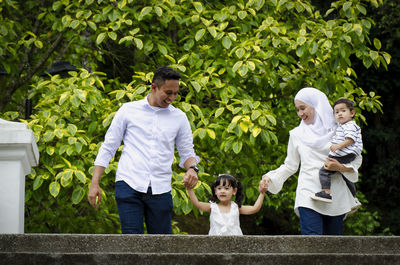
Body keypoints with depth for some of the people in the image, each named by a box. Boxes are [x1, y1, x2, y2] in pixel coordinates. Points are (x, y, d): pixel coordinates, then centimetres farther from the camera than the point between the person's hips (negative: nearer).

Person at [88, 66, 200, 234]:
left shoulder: (179, 117, 11)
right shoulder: (129, 110, 6)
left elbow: (187, 152, 16)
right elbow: (108, 148, 8)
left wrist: (192, 168, -8)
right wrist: (95, 183, 1)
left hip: (160, 189, 2)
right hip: (129, 183, -2)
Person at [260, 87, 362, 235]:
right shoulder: (297, 134, 13)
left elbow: (356, 160, 10)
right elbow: (290, 166, 19)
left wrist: (340, 167, -9)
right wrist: (270, 178, 5)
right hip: (308, 198, 0)